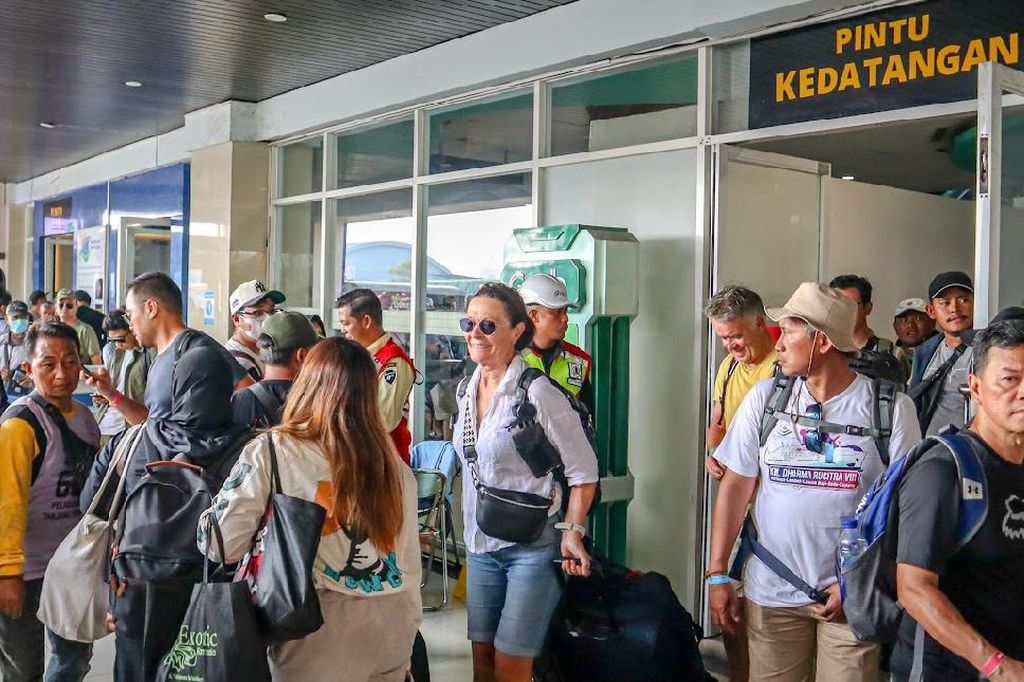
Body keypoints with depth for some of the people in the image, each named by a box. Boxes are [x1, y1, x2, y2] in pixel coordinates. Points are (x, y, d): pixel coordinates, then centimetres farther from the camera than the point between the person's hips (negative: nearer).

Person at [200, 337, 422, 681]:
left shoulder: (271, 451, -9)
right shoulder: (392, 462, 1)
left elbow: (221, 543, -9)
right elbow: (409, 558, 6)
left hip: (321, 632, -3)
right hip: (393, 624, 4)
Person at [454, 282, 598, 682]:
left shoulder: (537, 393, -17)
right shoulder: (468, 390, 5)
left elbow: (584, 472, -11)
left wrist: (572, 531, -18)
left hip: (532, 546, -6)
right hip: (480, 544, 7)